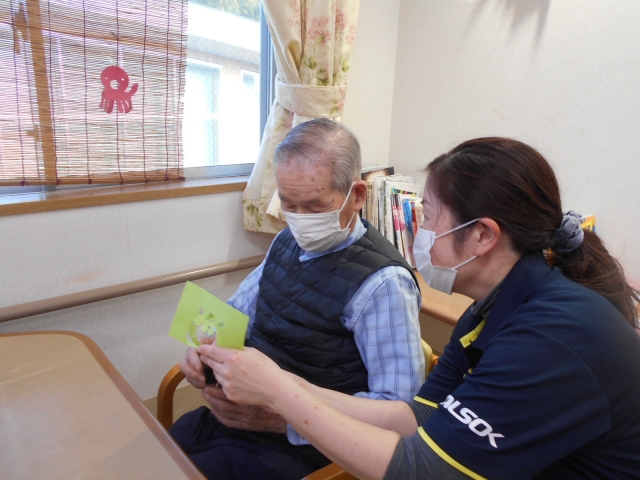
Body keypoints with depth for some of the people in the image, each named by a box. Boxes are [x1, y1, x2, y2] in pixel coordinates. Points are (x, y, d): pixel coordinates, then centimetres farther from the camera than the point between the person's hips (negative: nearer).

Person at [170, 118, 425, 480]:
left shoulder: (381, 283, -22)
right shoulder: (289, 242, 2)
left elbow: (399, 406, -22)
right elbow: (236, 311, 13)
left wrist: (284, 417, -30)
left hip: (300, 444, -6)